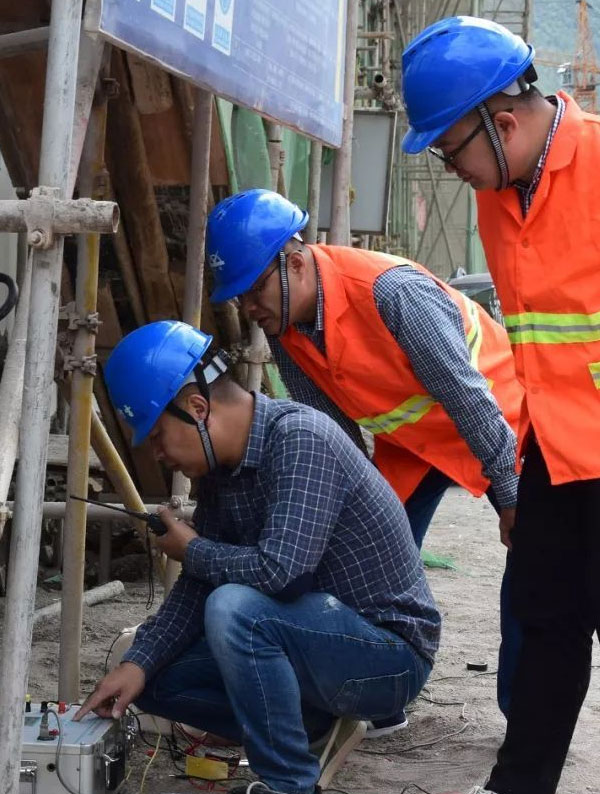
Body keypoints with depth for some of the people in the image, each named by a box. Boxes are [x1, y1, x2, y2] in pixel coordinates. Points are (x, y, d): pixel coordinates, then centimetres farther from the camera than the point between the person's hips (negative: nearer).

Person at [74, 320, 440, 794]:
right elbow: (201, 586, 7)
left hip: (391, 653, -9)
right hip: (322, 639, 9)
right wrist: (139, 662, -7)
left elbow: (277, 570, -32)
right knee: (158, 679, 4)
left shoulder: (300, 440, -23)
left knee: (235, 609, -31)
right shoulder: (219, 470, 3)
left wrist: (192, 551, -14)